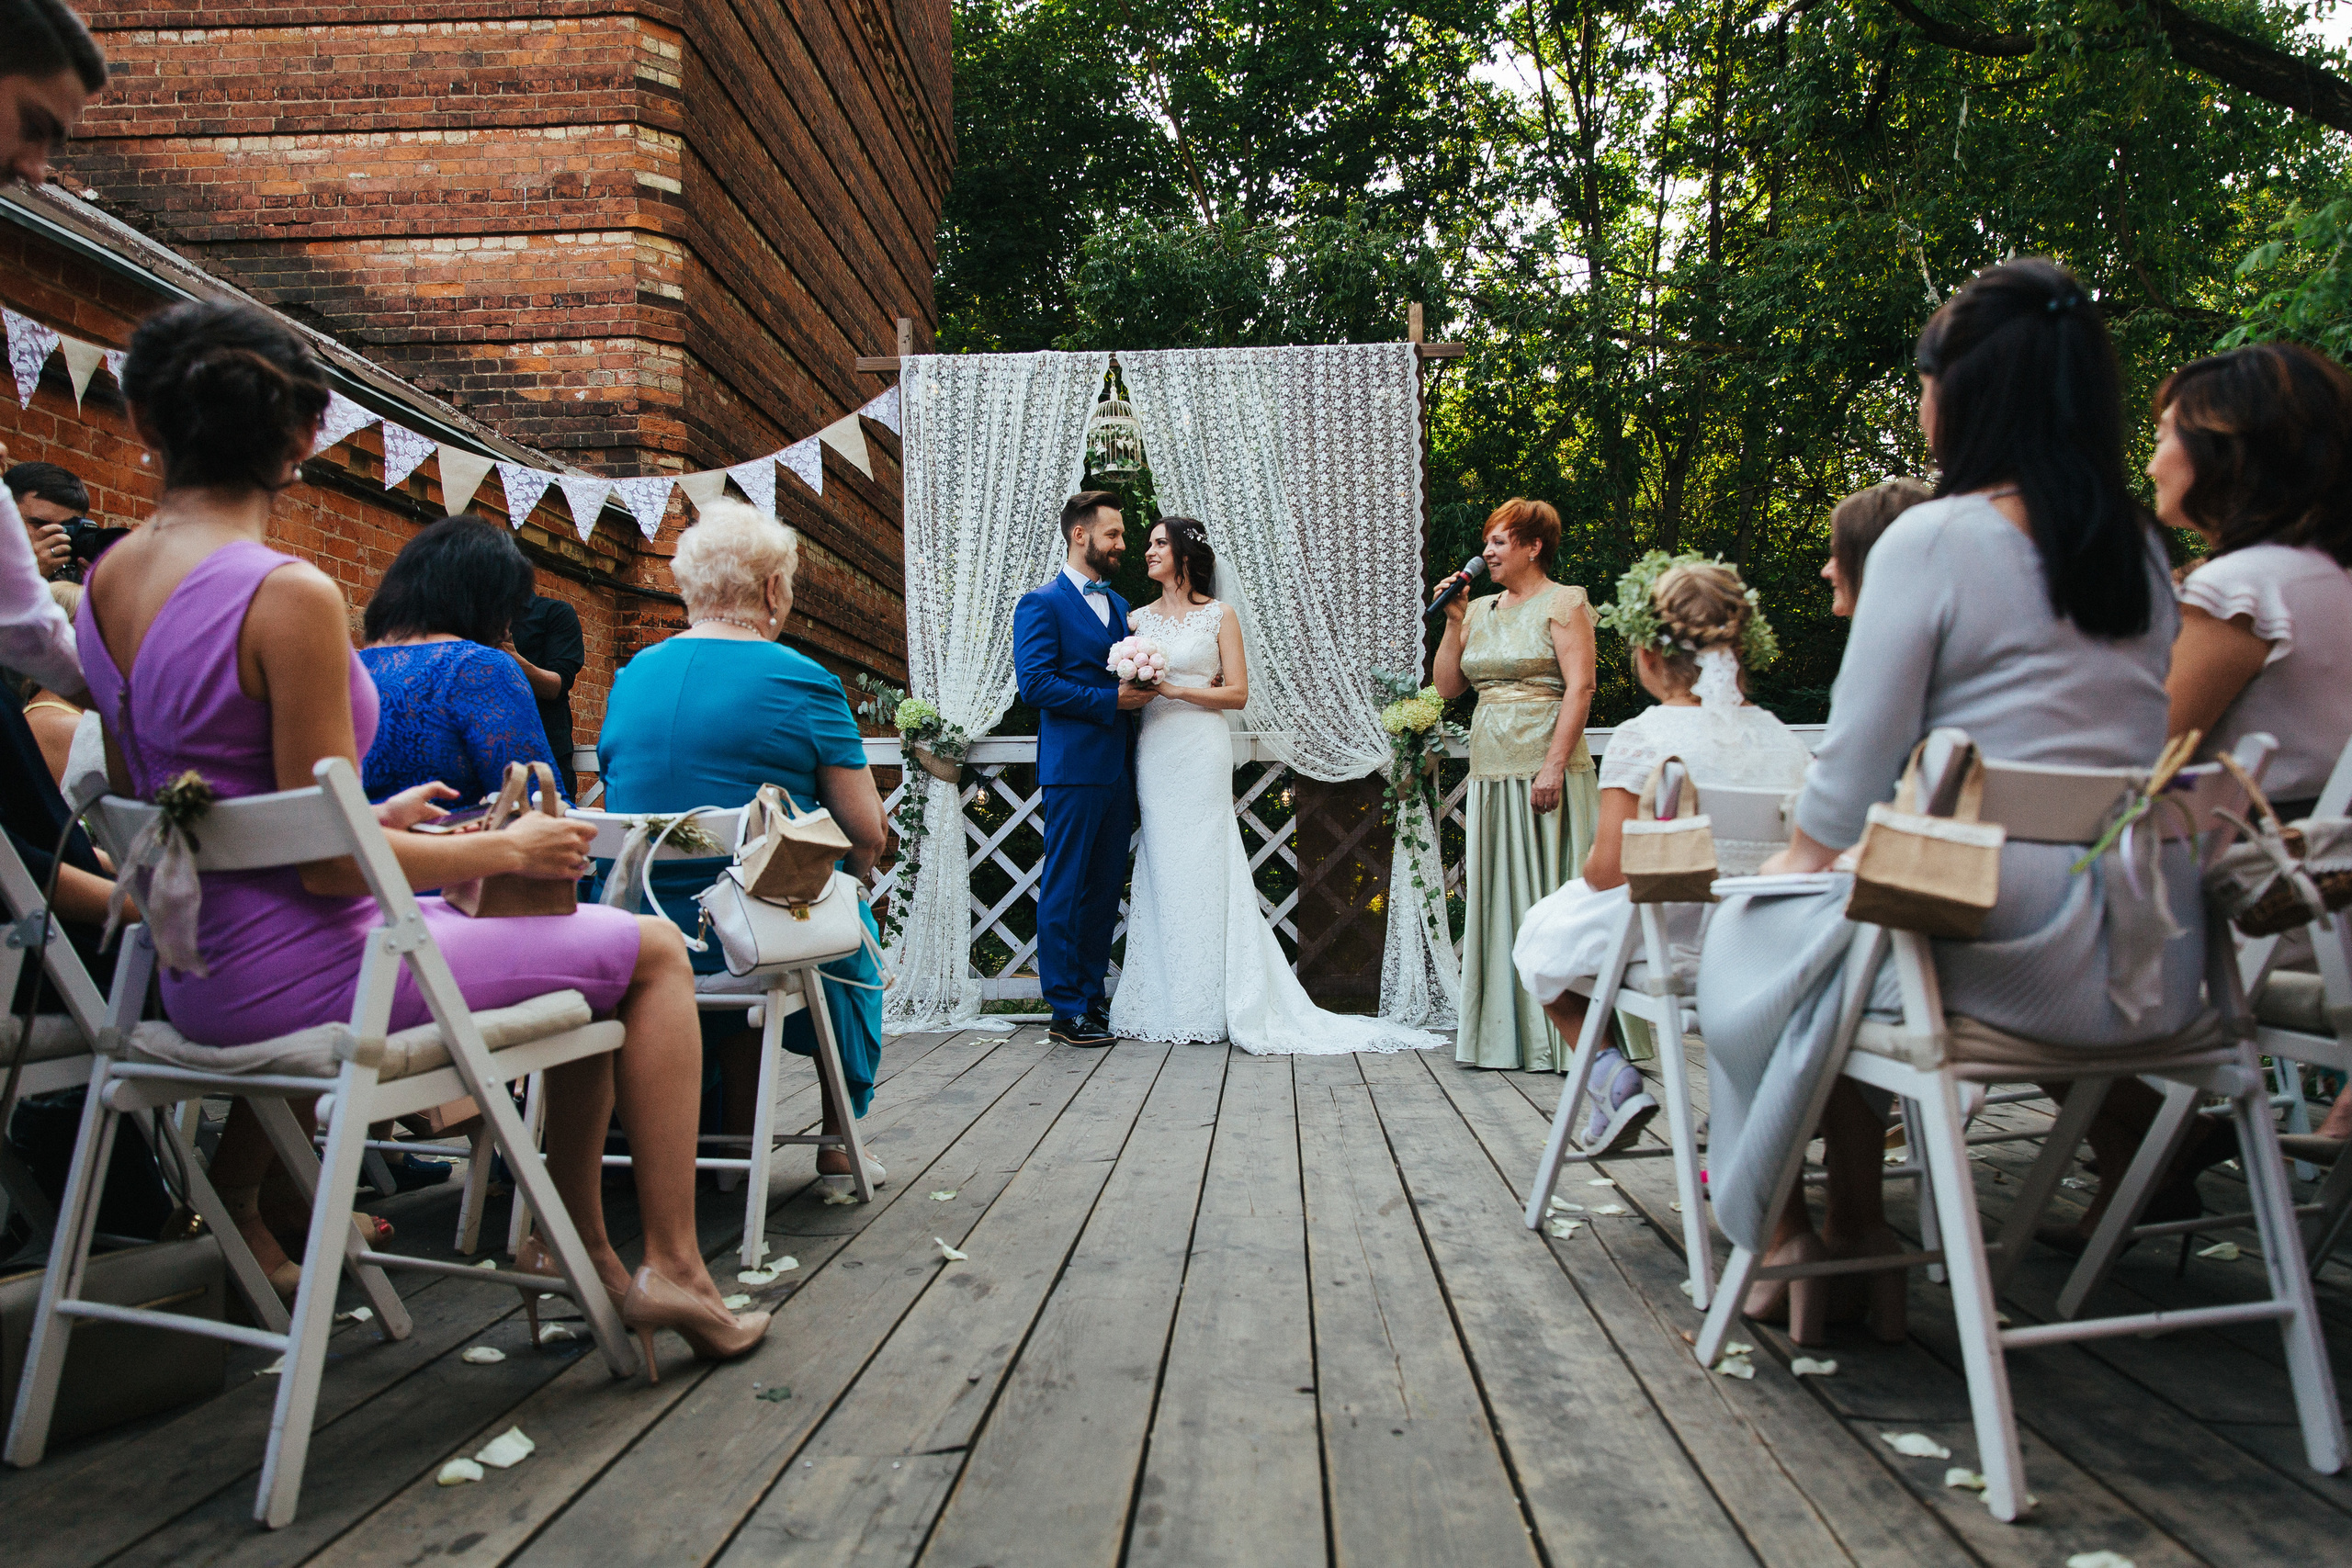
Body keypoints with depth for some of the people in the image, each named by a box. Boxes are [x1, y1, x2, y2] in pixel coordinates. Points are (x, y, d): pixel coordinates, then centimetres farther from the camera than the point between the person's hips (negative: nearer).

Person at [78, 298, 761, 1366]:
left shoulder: (106, 582, 5)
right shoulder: (290, 597, -21)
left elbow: (146, 805, 13)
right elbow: (328, 864, -22)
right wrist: (512, 848, -8)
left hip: (198, 982, 9)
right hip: (293, 975, -9)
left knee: (581, 942, 23)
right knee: (652, 951, 3)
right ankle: (673, 1273, 5)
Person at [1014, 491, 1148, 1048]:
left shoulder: (1119, 604, 19)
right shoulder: (1041, 603, -5)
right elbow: (1034, 683, -14)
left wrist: (1142, 689, 1)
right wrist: (1110, 699, -16)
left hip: (1119, 767, 8)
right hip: (1074, 767, -8)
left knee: (1104, 889, 11)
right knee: (1065, 890, -2)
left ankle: (1092, 997, 20)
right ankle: (1066, 1009, 4)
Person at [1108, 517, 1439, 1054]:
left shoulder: (1219, 616, 3)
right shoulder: (1137, 618, 14)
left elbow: (1237, 693, -2)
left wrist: (1176, 689, -12)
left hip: (1201, 753, -4)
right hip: (1153, 754, 4)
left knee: (1200, 870, -4)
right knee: (1159, 871, 2)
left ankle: (1206, 1006, 2)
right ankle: (1164, 1005, 8)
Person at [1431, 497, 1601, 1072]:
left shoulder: (1563, 603, -3)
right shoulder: (1482, 610, 17)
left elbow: (1580, 687, -12)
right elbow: (1446, 686, 15)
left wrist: (1555, 766, -20)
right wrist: (1453, 622, 5)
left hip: (1543, 770, -7)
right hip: (1491, 770, 7)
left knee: (1549, 893, -4)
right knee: (1496, 896, 8)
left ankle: (1560, 1036, 3)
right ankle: (1503, 1031, 16)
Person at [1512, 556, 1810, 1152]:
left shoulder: (1641, 739, -15)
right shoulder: (1786, 742, 0)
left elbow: (1607, 871, -17)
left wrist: (1588, 870, 6)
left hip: (1666, 947, -5)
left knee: (1544, 932, 22)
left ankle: (1611, 1071, 8)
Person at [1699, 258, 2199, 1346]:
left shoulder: (1934, 540, -11)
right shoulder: (2141, 548, 11)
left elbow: (1853, 774, -10)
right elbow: (2135, 748, 18)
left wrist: (1792, 864, 8)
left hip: (2013, 957, -7)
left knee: (1758, 932, 15)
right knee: (1846, 922, 26)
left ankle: (1785, 1235, 26)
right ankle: (1858, 1240, 29)